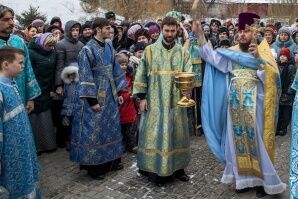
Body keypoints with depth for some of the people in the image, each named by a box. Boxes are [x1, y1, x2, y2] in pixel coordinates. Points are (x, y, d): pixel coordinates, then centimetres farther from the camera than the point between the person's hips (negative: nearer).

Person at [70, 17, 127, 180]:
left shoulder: (109, 47, 8)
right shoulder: (88, 49, -12)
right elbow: (86, 77, -14)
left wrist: (118, 92, 12)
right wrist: (92, 100, -17)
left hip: (109, 94, 7)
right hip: (95, 95, -7)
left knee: (111, 127, 13)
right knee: (94, 130, 1)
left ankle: (111, 161, 28)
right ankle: (93, 166, 14)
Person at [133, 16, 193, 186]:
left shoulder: (183, 52, 4)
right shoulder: (150, 50, 1)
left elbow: (189, 74, -5)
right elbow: (142, 74, 1)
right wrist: (142, 97, -4)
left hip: (176, 101, 2)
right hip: (155, 101, -2)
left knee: (176, 133, 10)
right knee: (155, 133, 1)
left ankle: (177, 167, 24)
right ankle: (154, 169, 14)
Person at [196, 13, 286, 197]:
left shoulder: (263, 51, -2)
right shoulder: (231, 52, 8)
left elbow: (272, 75, -14)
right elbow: (210, 55, 1)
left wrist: (258, 57, -27)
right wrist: (199, 32, -7)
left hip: (254, 106, -4)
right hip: (235, 106, 4)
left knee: (256, 140, 2)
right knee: (239, 140, 9)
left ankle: (263, 179, 19)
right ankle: (245, 178, 23)